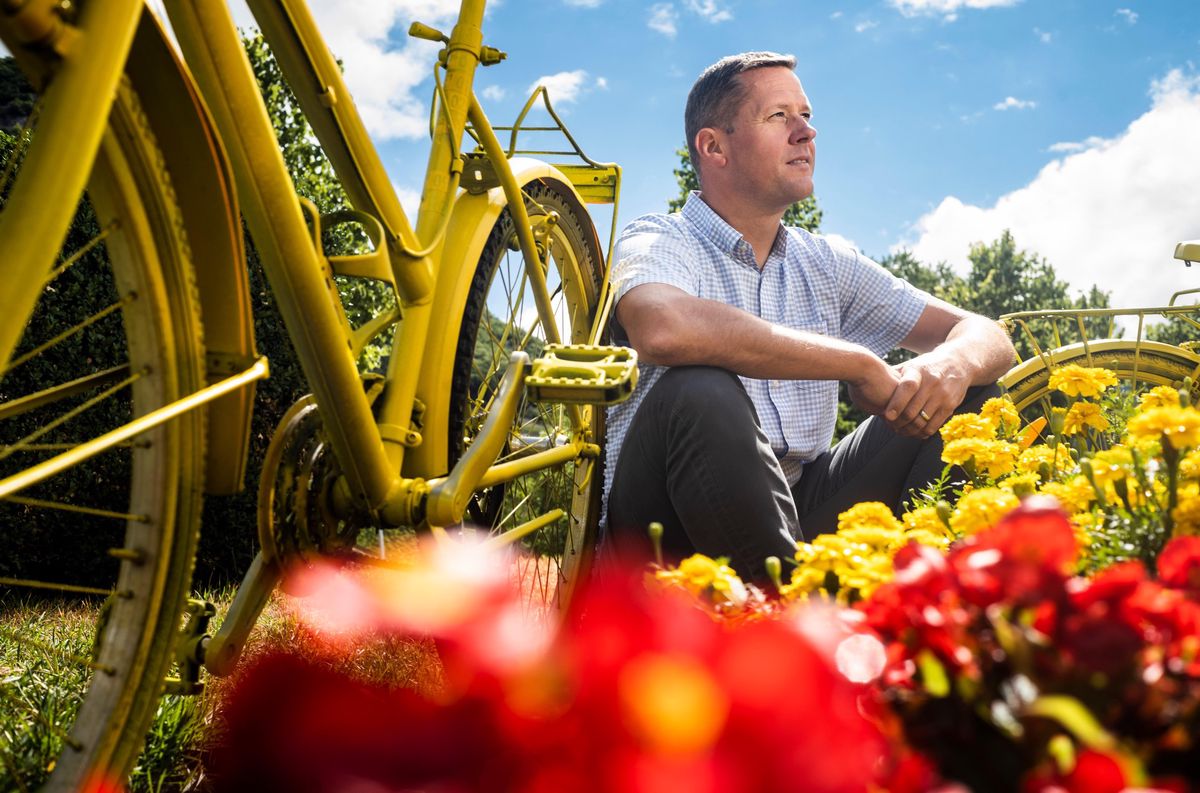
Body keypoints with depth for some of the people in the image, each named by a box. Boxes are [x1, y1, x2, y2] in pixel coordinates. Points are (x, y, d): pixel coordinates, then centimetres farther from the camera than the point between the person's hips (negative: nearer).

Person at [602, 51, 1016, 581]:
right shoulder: (658, 240, -6)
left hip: (795, 513, 6)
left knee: (969, 391, -2)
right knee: (701, 392, -34)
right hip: (670, 531, -5)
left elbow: (988, 337, 10)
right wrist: (861, 363, -24)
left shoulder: (825, 263, 11)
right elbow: (663, 329, -32)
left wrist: (953, 364, -17)